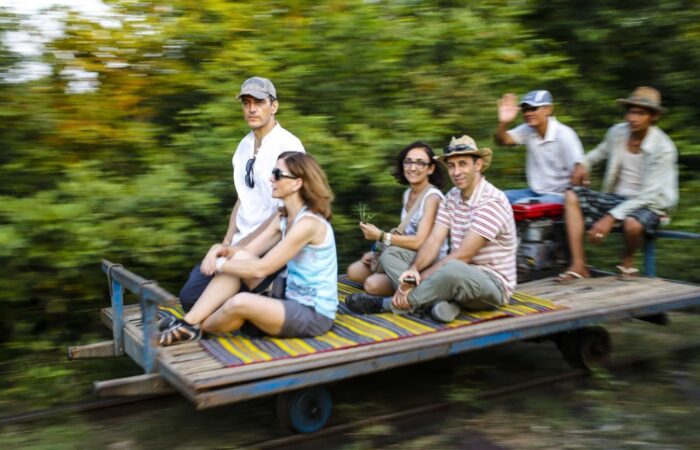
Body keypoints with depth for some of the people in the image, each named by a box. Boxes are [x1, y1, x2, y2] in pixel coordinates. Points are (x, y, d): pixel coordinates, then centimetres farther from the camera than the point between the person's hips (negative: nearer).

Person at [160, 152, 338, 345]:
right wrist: (223, 252, -15)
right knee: (240, 258, -6)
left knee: (240, 302, -29)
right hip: (292, 300, 9)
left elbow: (261, 269, -21)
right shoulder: (283, 218, 9)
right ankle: (189, 322, -8)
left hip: (313, 315, -9)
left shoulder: (308, 223, -21)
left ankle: (196, 328, 3)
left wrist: (220, 264, -10)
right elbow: (249, 251, 5)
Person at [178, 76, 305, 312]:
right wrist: (227, 242, 3)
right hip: (241, 243, 7)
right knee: (190, 294, -3)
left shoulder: (288, 146, -13)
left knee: (196, 296, -15)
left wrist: (239, 247, -17)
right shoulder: (245, 145, 11)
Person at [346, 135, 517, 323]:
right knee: (391, 254, -1)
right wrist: (413, 270, -23)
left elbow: (462, 256, -23)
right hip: (458, 273, 8)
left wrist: (419, 279, -23)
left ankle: (388, 304, -20)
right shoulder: (452, 197, 6)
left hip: (493, 283, -8)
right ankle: (440, 301, -24)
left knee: (453, 270, -42)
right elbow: (433, 241, -4)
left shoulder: (492, 201, -18)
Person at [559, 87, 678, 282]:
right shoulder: (617, 132, -1)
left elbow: (649, 195, -22)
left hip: (649, 205, -6)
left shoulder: (663, 149, -18)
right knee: (573, 196, -14)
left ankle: (627, 262, -2)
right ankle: (578, 265, -20)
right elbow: (601, 152, 23)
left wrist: (611, 217, -31)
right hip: (617, 197, 6)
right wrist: (583, 164, 0)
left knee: (632, 224, -40)